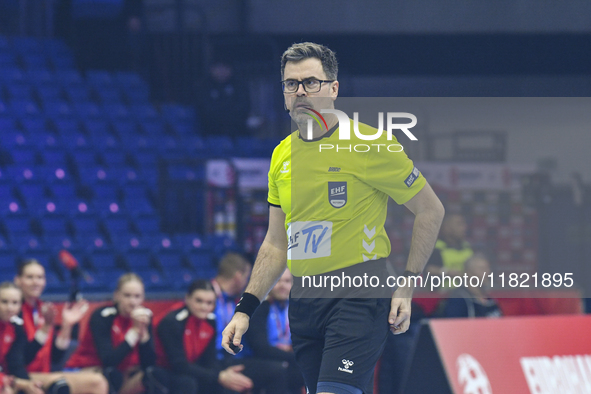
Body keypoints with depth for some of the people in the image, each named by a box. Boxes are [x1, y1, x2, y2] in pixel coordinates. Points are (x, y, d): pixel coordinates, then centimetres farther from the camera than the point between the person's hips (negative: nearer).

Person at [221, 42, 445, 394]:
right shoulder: (282, 155, 11)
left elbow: (431, 210, 1)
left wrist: (407, 287, -6)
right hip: (303, 304, 6)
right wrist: (245, 309, 10)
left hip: (359, 299, -6)